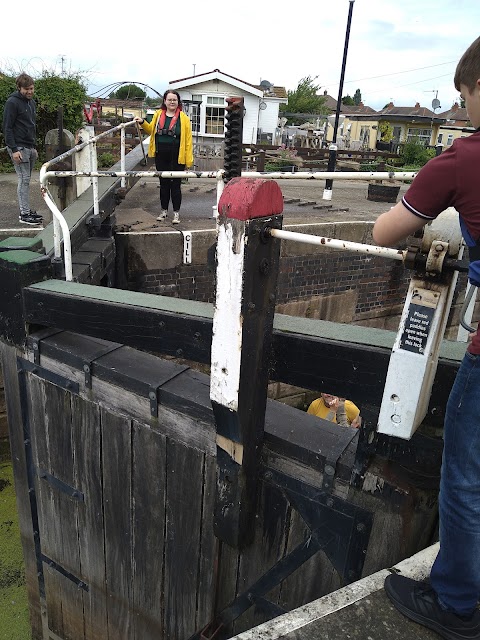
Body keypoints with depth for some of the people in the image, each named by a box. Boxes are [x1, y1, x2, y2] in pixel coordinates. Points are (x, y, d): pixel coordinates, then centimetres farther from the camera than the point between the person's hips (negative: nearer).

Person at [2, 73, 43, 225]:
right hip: (19, 148, -8)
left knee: (26, 180, 10)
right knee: (24, 180, -8)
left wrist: (34, 147, 22)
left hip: (29, 148, 8)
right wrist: (14, 150, -19)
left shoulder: (31, 102, 16)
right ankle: (24, 214, -5)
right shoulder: (12, 102, -9)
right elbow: (7, 128, -12)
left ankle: (27, 210, 16)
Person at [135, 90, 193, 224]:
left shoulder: (183, 118, -4)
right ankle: (164, 211, 25)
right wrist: (142, 123, 5)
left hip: (176, 157, -3)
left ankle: (176, 213, 14)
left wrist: (189, 159, -12)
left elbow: (188, 139, -7)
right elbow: (151, 130, 23)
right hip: (161, 156, 4)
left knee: (175, 185, 3)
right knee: (164, 184, 13)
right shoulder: (158, 115, 6)